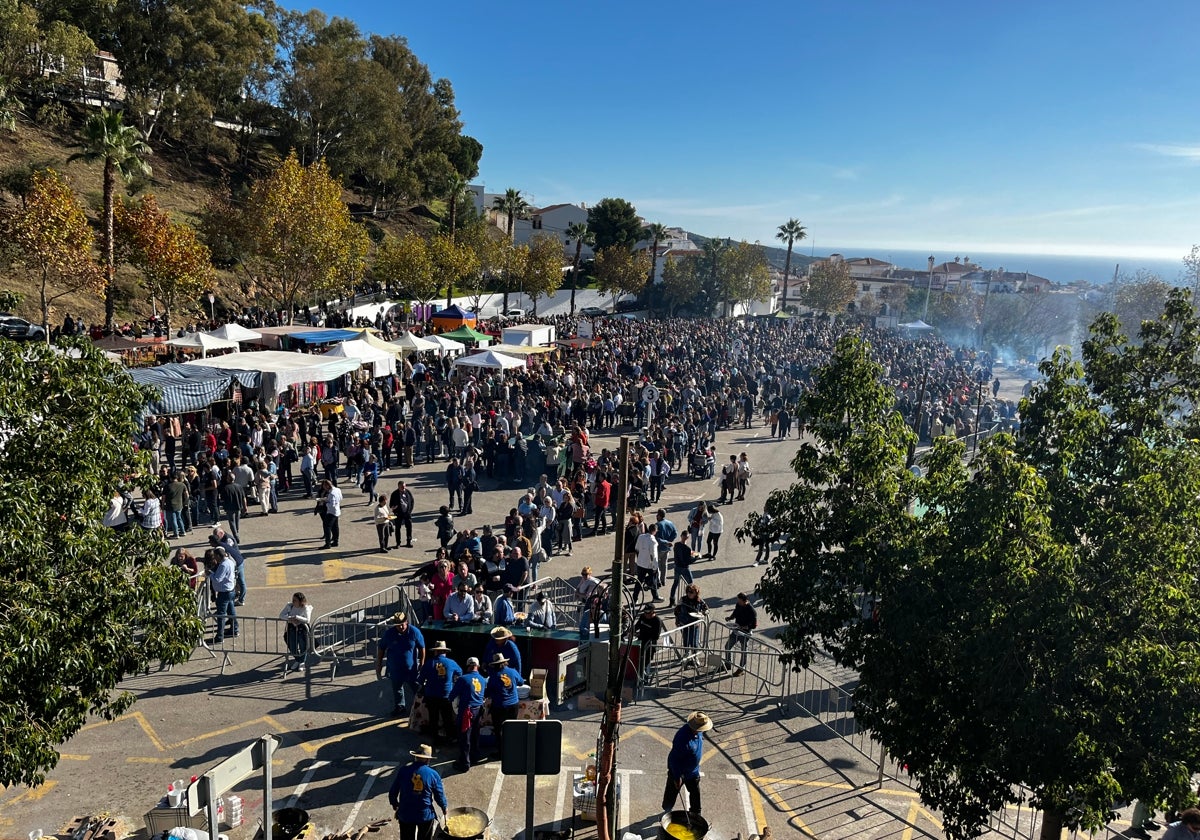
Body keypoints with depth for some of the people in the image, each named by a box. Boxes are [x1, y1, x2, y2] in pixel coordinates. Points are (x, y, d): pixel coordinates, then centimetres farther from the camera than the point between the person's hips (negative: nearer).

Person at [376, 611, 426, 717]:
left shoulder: (414, 632, -16)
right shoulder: (389, 633, -13)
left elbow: (422, 648, -5)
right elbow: (381, 648, 1)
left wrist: (422, 664, -4)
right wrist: (379, 664, 3)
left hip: (412, 668, -2)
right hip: (395, 668, 2)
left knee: (417, 689, 8)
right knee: (397, 689, 19)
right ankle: (400, 707, 40)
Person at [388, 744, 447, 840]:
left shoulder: (403, 770, -9)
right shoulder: (433, 774, -10)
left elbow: (393, 792, -3)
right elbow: (440, 796, -4)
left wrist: (395, 804, 18)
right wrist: (445, 808, 17)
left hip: (405, 815, 1)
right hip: (426, 815, -1)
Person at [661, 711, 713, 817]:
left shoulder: (697, 732, -14)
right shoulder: (683, 739, -40)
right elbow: (674, 759, -30)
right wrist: (677, 777, -21)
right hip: (679, 771, -7)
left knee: (695, 793, 19)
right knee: (672, 793, 17)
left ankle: (696, 814, 39)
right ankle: (667, 812, 41)